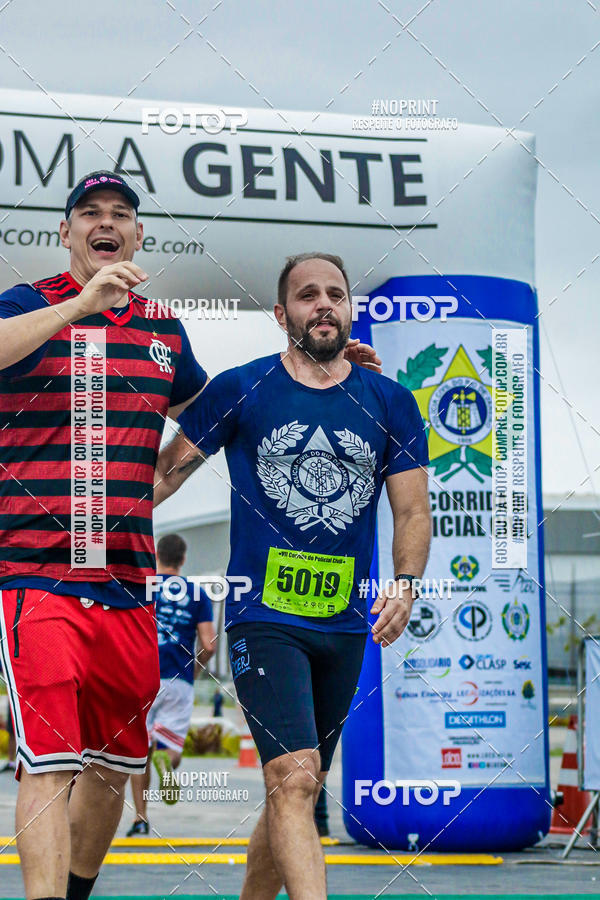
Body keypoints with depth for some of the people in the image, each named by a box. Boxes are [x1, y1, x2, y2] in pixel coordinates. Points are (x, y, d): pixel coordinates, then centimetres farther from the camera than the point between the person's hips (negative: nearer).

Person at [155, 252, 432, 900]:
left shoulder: (390, 404, 8)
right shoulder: (238, 391, 1)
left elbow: (412, 510, 7)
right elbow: (169, 468, 9)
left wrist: (404, 584, -10)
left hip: (345, 625, 4)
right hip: (264, 619, -4)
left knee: (297, 790, 13)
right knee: (294, 777, -20)